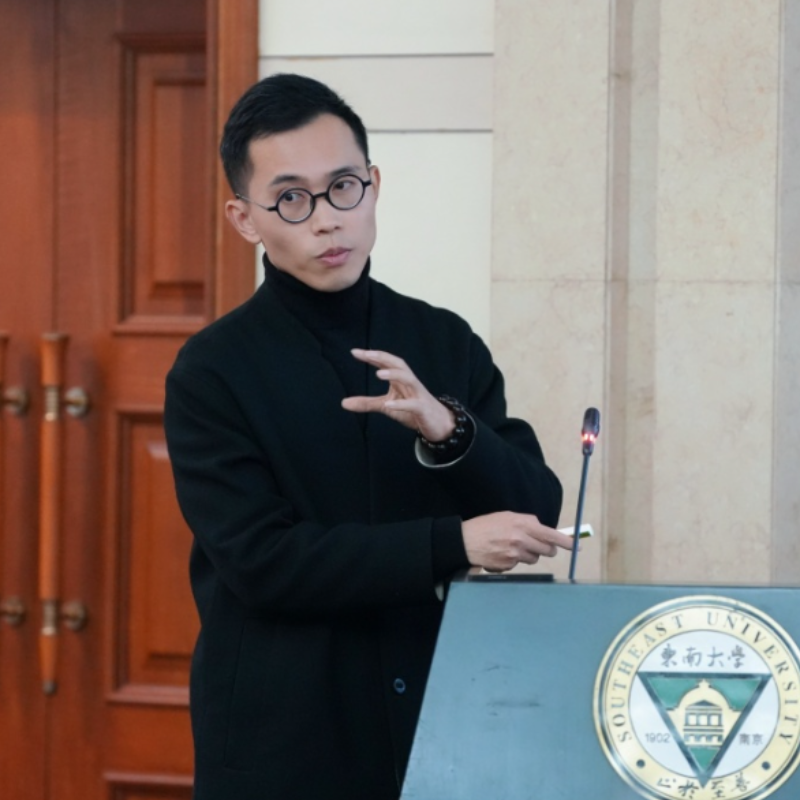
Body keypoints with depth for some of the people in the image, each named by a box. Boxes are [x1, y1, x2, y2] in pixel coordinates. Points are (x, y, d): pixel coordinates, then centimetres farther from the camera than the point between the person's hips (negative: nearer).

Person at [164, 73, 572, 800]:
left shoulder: (446, 344, 5)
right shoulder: (213, 372, -7)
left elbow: (536, 516, 1)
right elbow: (262, 560, -15)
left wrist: (448, 431, -17)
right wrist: (453, 545, -20)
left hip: (439, 718, 3)